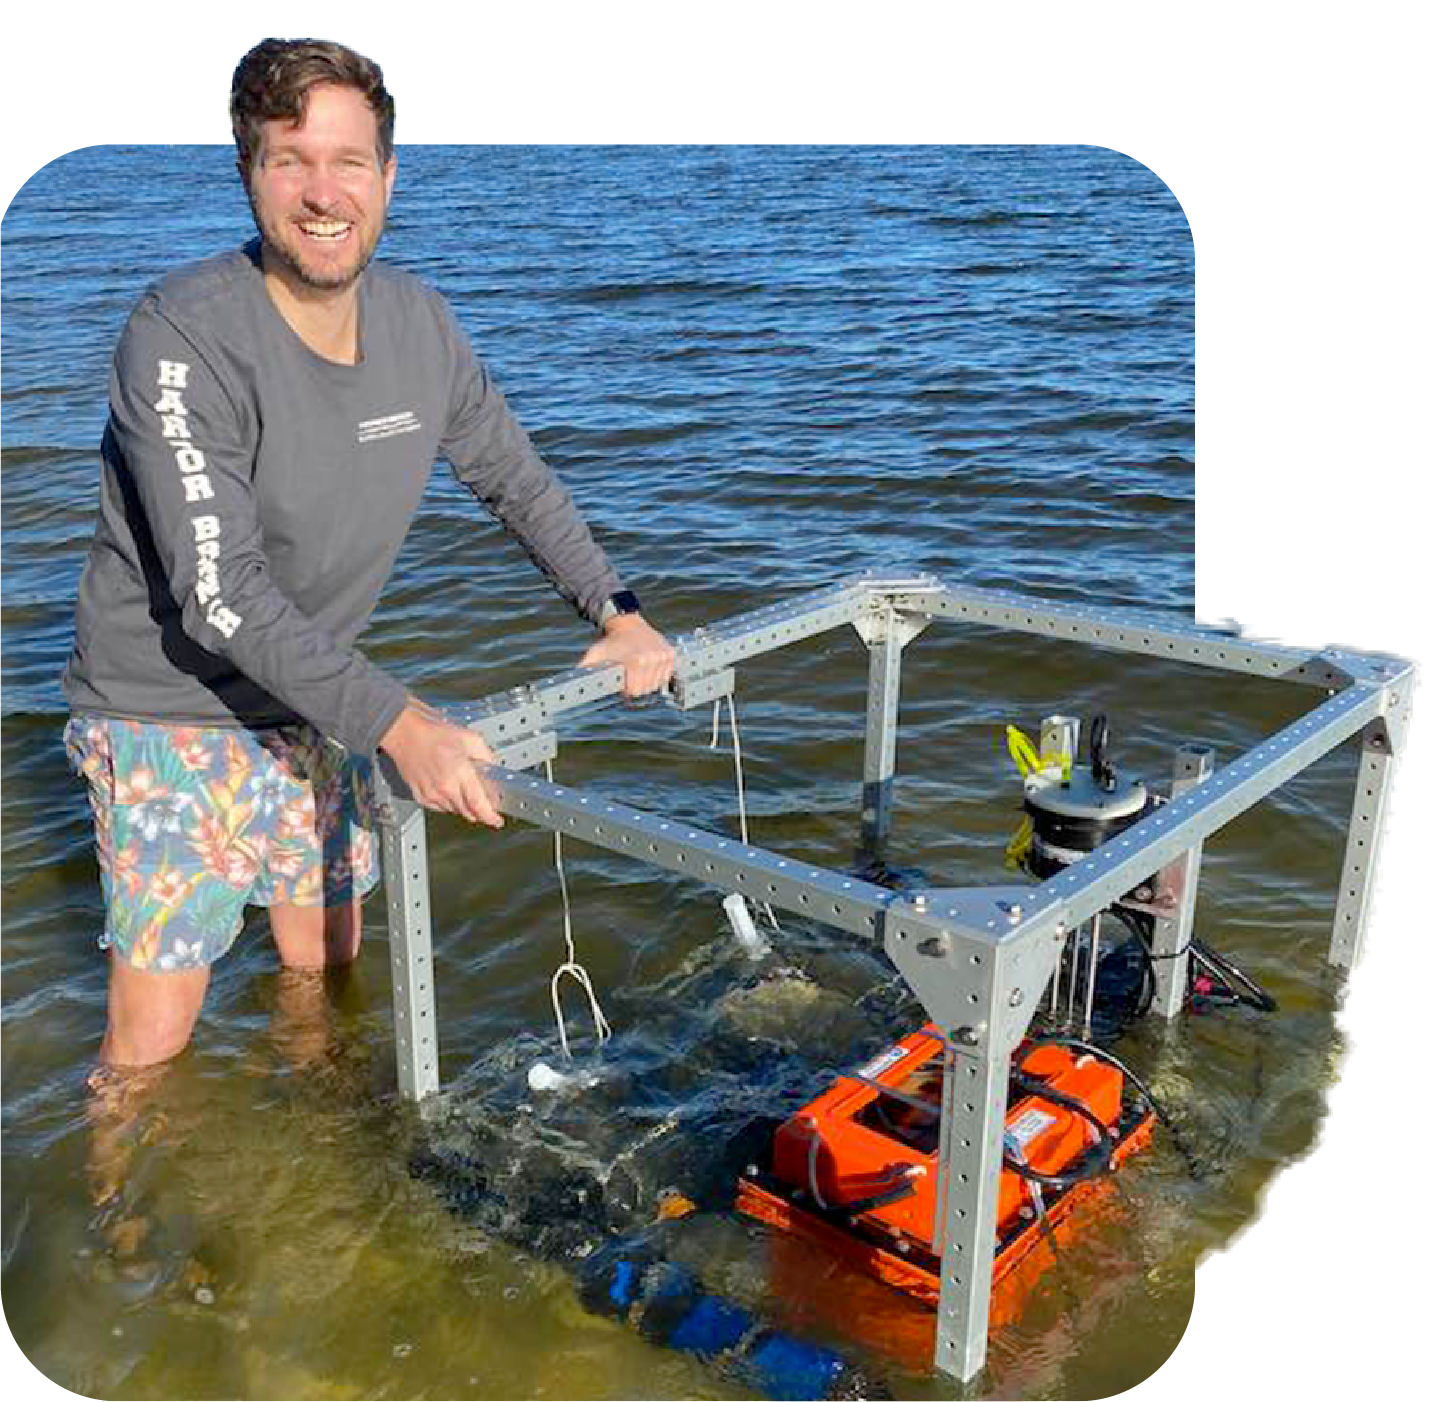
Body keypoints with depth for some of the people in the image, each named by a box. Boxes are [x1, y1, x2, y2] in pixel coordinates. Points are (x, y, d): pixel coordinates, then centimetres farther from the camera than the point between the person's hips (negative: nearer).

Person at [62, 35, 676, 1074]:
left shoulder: (420, 323, -4)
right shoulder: (181, 341, -25)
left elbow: (518, 482, 10)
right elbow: (220, 597, -29)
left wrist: (617, 612, 2)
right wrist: (400, 725, -35)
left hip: (317, 705, 6)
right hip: (172, 714, -5)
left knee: (328, 966, 18)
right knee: (154, 1039, -3)